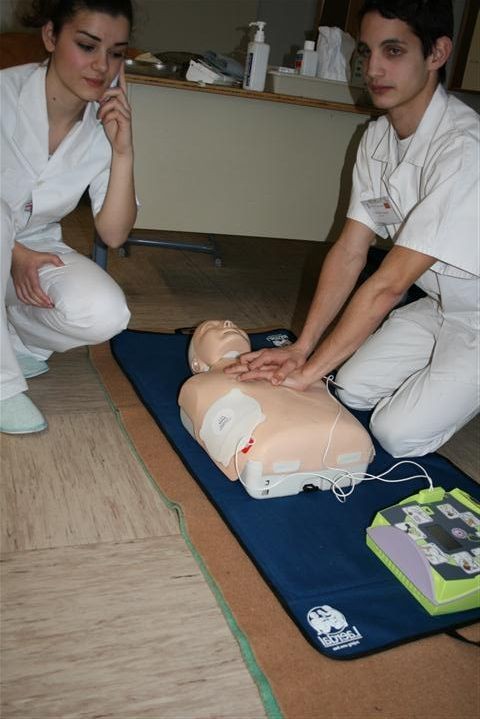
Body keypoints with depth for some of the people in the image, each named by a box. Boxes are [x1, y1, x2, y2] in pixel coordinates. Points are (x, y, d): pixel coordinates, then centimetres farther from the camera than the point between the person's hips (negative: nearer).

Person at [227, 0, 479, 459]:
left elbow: (389, 283, -31)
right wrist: (301, 347, -14)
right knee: (351, 390, -3)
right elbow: (349, 252, -6)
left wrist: (307, 372, -28)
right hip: (439, 306, 7)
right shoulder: (378, 136, -4)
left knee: (398, 432, -14)